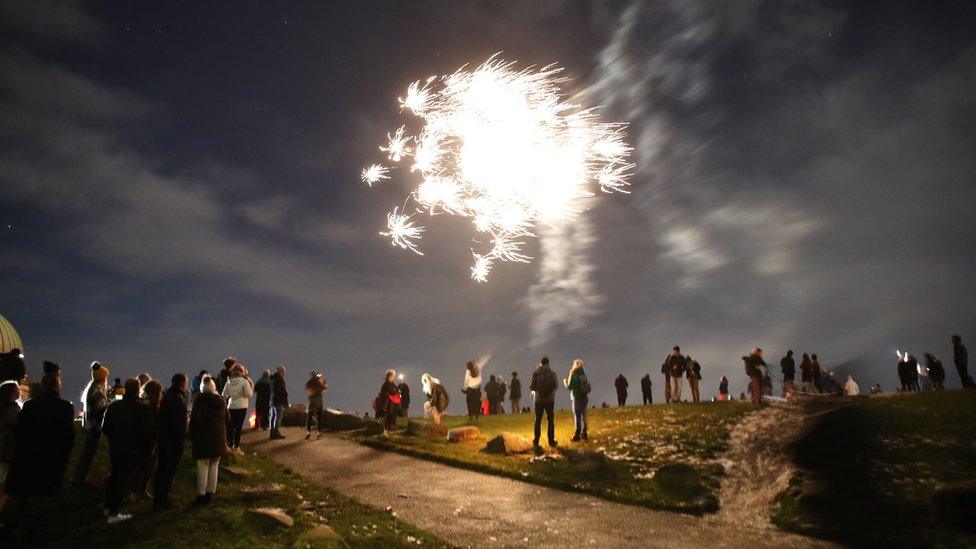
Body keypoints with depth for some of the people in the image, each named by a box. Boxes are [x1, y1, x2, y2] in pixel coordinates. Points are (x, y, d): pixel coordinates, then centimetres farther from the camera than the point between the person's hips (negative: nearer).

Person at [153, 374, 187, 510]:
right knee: (169, 471, 0)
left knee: (161, 469, 17)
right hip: (173, 441, -9)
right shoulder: (178, 398, -18)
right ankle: (162, 501, 6)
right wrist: (181, 439, -15)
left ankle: (157, 499, 27)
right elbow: (178, 421, -22)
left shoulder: (166, 397, 9)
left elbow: (160, 418, 14)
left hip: (162, 439, 9)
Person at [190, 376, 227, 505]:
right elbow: (227, 418, 10)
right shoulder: (220, 400, 5)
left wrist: (191, 435, -3)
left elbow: (195, 418, -16)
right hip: (219, 437, 4)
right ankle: (210, 494, 16)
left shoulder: (200, 399, -10)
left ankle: (201, 495, 2)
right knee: (214, 466, 11)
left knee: (203, 466, 1)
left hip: (203, 437, -4)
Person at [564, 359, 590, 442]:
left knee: (577, 417, -3)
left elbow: (569, 387, -11)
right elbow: (588, 388, 10)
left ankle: (577, 435, -2)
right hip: (584, 398, 6)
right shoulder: (584, 375, 5)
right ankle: (584, 434, 21)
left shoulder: (573, 375, -13)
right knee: (583, 417, 15)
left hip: (577, 398, -6)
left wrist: (565, 381, 9)